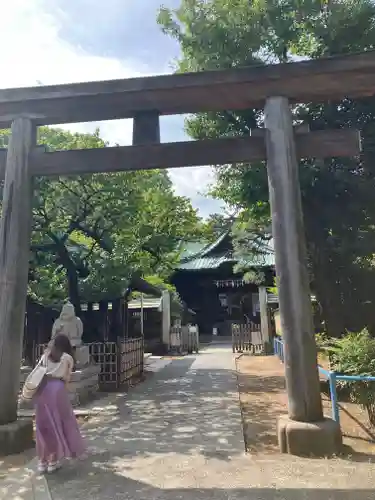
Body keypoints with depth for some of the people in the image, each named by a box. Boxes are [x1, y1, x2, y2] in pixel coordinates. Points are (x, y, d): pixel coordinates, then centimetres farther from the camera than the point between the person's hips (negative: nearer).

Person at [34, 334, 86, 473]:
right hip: (57, 388, -3)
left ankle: (42, 461, 22)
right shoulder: (68, 358, 10)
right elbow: (67, 379, 10)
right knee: (58, 424, 11)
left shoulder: (45, 356, 19)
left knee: (43, 425, 14)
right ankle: (53, 460, 16)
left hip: (41, 389, 4)